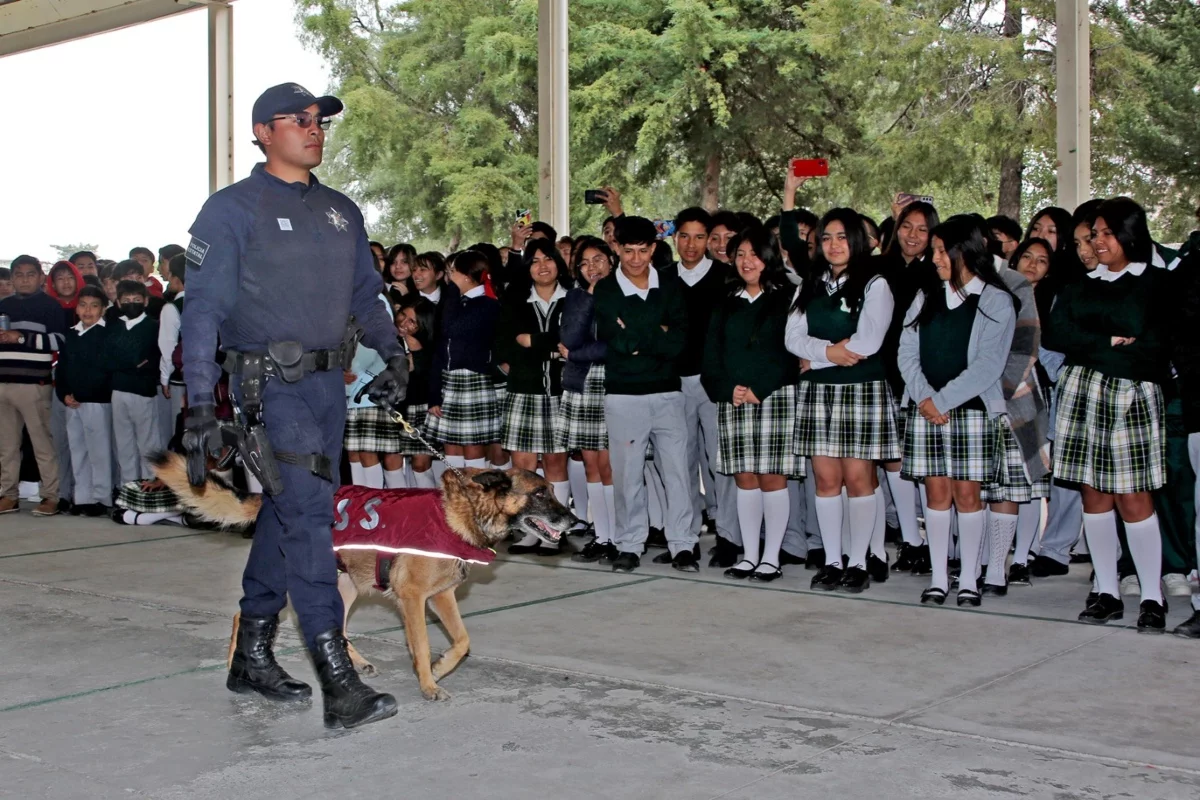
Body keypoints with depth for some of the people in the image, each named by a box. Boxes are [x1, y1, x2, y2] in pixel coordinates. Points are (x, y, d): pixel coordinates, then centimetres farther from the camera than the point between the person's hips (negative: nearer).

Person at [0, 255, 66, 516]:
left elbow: (59, 340, -9)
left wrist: (22, 337, -14)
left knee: (43, 441, -6)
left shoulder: (50, 305, 1)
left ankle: (51, 496, -1)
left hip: (34, 383, -6)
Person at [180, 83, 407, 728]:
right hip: (271, 384, -6)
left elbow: (366, 295, 23)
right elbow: (203, 311, -6)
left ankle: (252, 656, 24)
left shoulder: (342, 212, 16)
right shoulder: (233, 210, -3)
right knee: (307, 513, -14)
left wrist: (393, 353, 5)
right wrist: (199, 407, -13)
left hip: (330, 382, 6)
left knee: (287, 513, 11)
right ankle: (338, 680, -16)